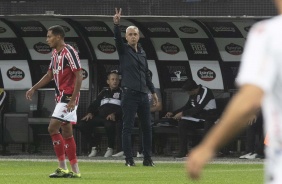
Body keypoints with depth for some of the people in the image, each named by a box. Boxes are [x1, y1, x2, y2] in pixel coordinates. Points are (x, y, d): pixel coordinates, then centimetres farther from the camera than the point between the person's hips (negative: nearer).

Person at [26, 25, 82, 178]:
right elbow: (50, 75, 23)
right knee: (66, 133, 8)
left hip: (68, 97, -9)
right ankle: (75, 170, 11)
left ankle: (63, 168, -8)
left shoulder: (69, 52, -14)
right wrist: (33, 89, 14)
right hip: (61, 97, 9)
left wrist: (72, 99, -21)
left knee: (53, 128, -13)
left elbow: (79, 76, -17)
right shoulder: (55, 53, 13)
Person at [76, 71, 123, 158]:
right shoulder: (104, 92, 25)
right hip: (100, 117, 5)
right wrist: (90, 113, 1)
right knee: (82, 125, -17)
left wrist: (114, 114, -20)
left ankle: (110, 148, -19)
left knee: (109, 124, -42)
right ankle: (94, 147, -3)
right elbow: (94, 104, 23)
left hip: (114, 118, -5)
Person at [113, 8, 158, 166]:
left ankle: (148, 159, 11)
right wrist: (117, 24, -36)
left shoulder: (142, 52, 16)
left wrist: (153, 91, 20)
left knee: (147, 127, 6)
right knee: (128, 128, -5)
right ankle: (129, 159, -3)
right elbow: (117, 38, -20)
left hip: (143, 94, 6)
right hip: (130, 95, -6)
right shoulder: (123, 50, 1)